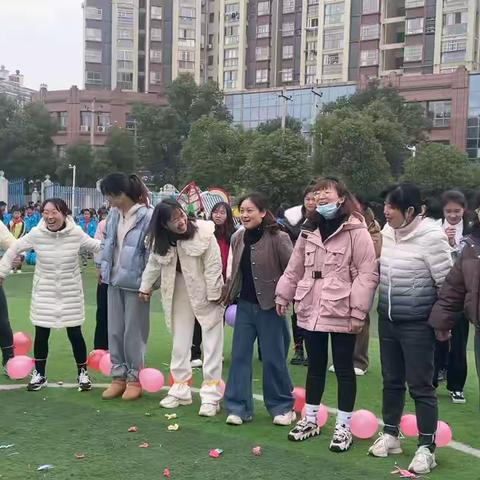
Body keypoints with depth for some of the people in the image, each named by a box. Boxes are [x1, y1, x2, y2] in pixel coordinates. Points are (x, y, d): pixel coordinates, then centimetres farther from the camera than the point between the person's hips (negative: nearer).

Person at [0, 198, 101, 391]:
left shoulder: (76, 233, -13)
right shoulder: (36, 234, -12)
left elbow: (97, 247, 3)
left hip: (70, 292, -1)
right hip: (44, 291, 1)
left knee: (75, 334, 3)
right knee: (41, 334, 6)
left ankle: (83, 373, 23)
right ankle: (39, 374, 25)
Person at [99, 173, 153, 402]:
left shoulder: (146, 216, -17)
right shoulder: (114, 214, 3)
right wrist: (103, 267, 11)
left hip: (135, 281, -6)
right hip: (115, 279, 7)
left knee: (134, 331, 4)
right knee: (115, 330, 11)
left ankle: (134, 378, 18)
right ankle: (119, 376, 23)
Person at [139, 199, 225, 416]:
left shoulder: (204, 233, -22)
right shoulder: (160, 241, -7)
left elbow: (213, 266, -20)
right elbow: (154, 263, 11)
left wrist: (214, 296, -18)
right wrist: (145, 286, 17)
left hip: (205, 293, -5)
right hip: (180, 292, 5)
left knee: (212, 345, -2)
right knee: (180, 343, 12)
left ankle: (211, 396, 3)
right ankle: (180, 390, 25)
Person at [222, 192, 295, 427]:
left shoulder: (278, 238, -13)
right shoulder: (238, 238, 5)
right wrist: (228, 294, 13)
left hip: (269, 306, -5)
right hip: (245, 305, 5)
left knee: (273, 359, 4)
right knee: (239, 355, 6)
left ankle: (282, 406, 21)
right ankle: (238, 407, 15)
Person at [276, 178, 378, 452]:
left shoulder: (356, 231, -9)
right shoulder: (310, 230, 11)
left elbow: (368, 273, -13)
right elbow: (295, 267, 18)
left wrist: (358, 311, -16)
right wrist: (283, 295, 16)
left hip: (341, 313, -6)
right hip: (312, 310, 6)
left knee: (344, 369, 5)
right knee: (315, 367, 16)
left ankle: (344, 427, 16)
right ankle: (310, 420, 29)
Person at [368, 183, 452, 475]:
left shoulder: (430, 236, -17)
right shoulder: (388, 231, 3)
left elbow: (447, 282, -13)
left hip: (418, 324, -6)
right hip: (387, 320, 6)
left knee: (420, 385, 1)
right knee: (392, 381, 16)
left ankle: (427, 448, 13)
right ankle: (391, 435, 31)